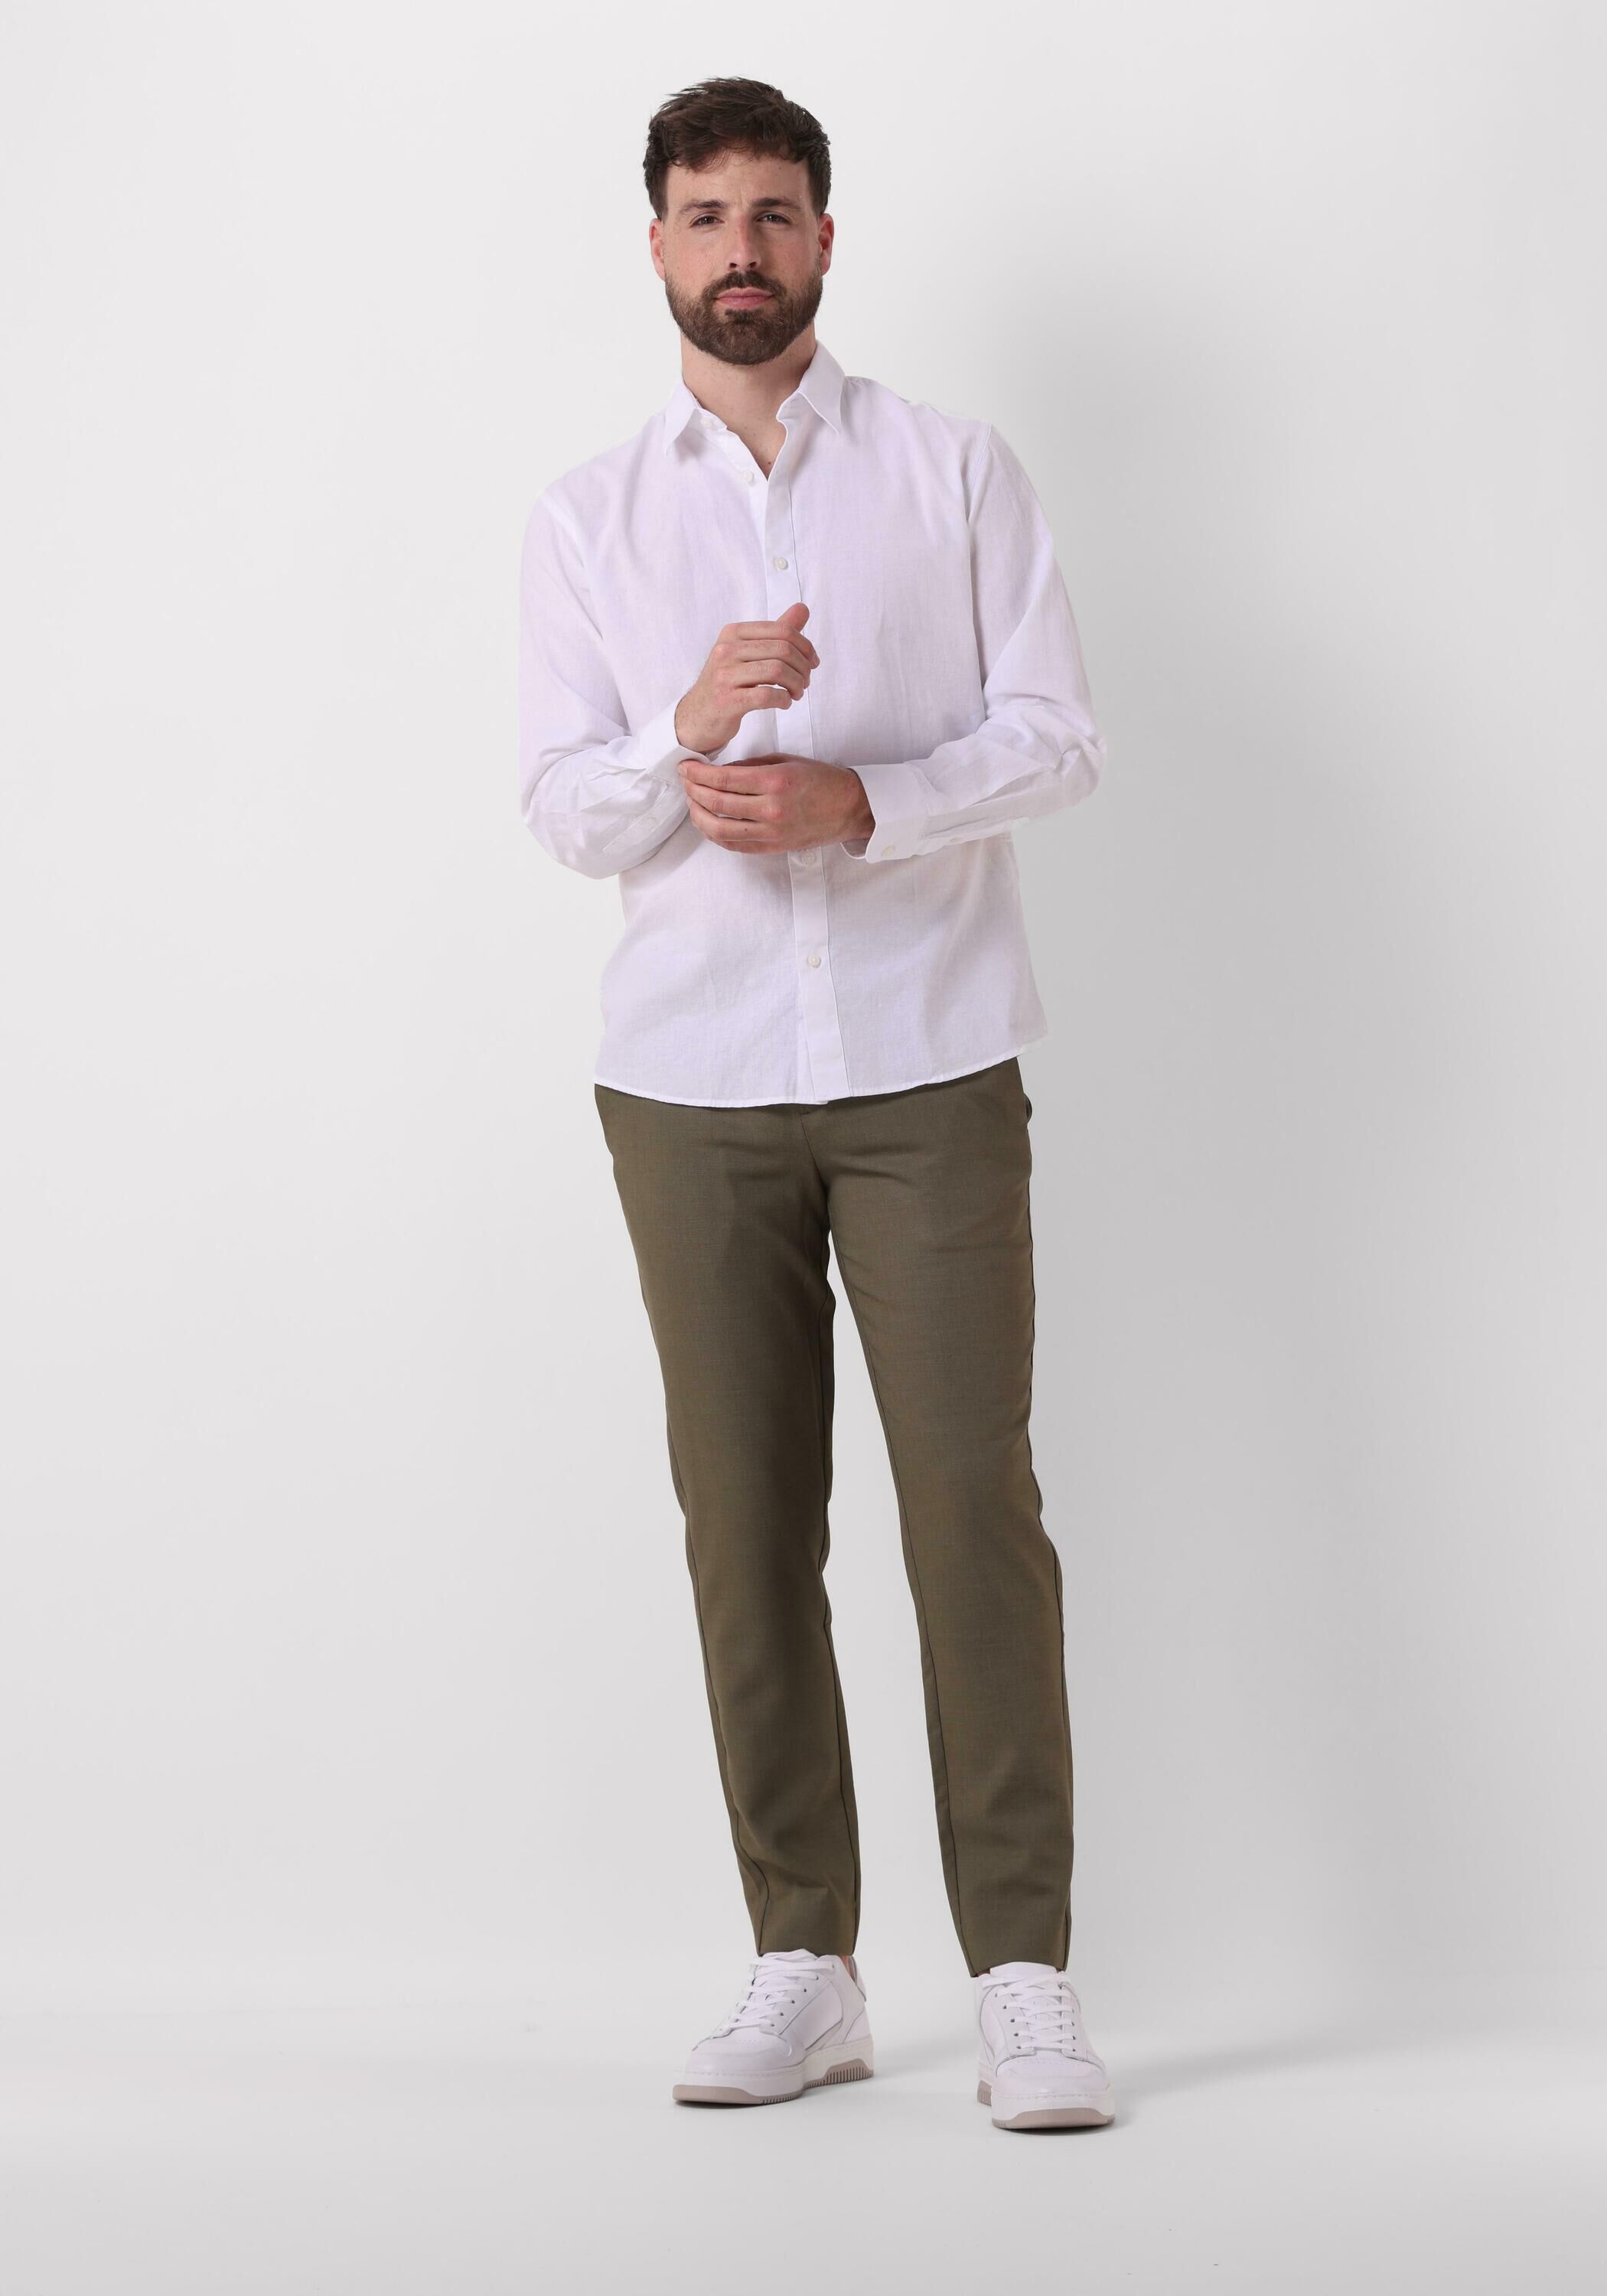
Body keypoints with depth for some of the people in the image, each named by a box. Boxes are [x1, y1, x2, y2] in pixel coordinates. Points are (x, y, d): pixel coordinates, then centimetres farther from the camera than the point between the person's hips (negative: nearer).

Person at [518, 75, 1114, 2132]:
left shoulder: (957, 472, 7)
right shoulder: (587, 518, 11)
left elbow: (1055, 732, 1)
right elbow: (561, 805, 5)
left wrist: (861, 803, -15)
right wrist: (688, 743, -16)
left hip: (929, 1061, -2)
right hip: (689, 1074, 2)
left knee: (975, 1503, -7)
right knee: (745, 1519, 3)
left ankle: (1024, 1980, -2)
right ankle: (801, 1965, 12)